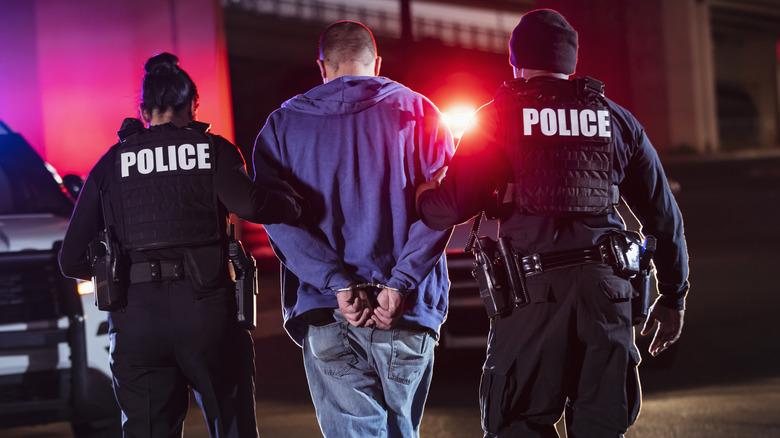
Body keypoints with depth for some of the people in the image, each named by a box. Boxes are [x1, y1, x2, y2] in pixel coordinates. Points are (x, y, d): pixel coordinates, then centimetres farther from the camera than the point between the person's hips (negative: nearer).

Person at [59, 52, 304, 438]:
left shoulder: (111, 164, 12)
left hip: (137, 320, 1)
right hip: (208, 310, -1)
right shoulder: (214, 150, 6)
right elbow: (247, 203, -16)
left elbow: (72, 260, 9)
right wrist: (292, 207, 3)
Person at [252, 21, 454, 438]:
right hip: (406, 314, 0)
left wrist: (338, 283, -10)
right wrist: (400, 284, -10)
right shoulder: (416, 112, 7)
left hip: (323, 311, 0)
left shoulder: (282, 125, 10)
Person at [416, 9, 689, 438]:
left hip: (533, 292, -3)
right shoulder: (616, 120, 14)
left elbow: (453, 206, -5)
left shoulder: (497, 118, 3)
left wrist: (418, 196, 17)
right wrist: (673, 296, 25)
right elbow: (663, 213, 16)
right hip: (605, 290, 3)